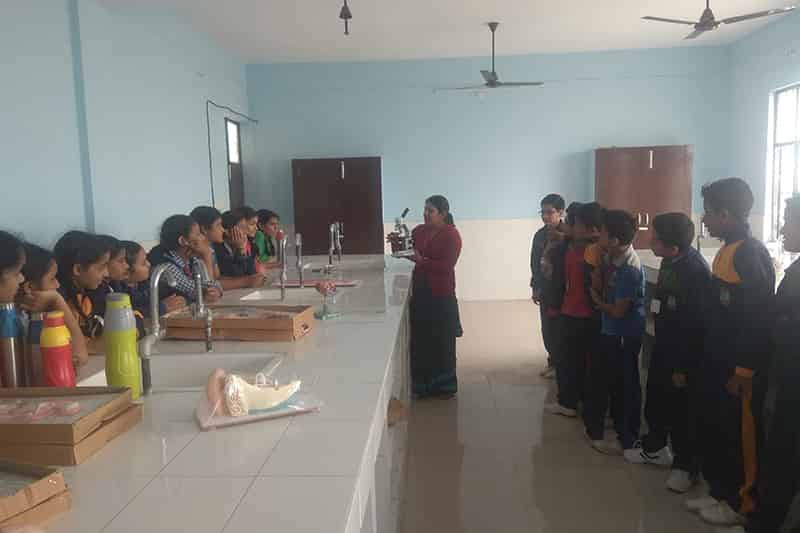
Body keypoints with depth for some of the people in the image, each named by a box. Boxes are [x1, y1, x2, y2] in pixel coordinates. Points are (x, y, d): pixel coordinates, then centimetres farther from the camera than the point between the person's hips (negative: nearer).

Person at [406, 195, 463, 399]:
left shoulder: (451, 235, -10)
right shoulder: (419, 231, 7)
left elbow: (447, 265, -17)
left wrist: (421, 260, -23)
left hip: (441, 294, -5)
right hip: (420, 292, 5)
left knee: (442, 342, 5)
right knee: (420, 340, 9)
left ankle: (444, 385, 20)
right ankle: (422, 384, 23)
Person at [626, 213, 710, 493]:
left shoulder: (696, 272, -26)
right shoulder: (669, 262, -1)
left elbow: (696, 326, -23)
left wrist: (684, 368, -17)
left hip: (683, 354, -8)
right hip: (663, 345, 8)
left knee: (680, 412, 6)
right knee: (655, 401, 21)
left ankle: (686, 464, 26)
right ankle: (654, 447, 41)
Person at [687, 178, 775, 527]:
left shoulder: (752, 255, -18)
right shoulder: (727, 251, 10)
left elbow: (760, 319, -21)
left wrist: (743, 372, -19)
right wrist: (710, 360, 16)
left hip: (739, 370, -9)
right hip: (718, 363, 9)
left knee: (739, 436, 6)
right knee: (712, 431, 17)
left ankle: (741, 503, 22)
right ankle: (720, 493, 31)